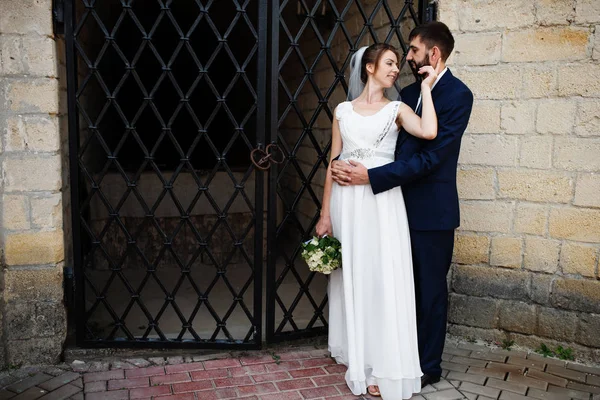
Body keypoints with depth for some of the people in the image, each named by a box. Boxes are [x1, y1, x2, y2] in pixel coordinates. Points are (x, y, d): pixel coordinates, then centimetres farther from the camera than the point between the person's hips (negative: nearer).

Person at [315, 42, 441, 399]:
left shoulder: (397, 110, 6)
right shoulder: (343, 110, 9)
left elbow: (429, 132, -15)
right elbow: (333, 163, 7)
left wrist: (426, 86, -6)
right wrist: (326, 214, 2)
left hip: (383, 202, -1)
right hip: (347, 201, 2)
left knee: (384, 279, -2)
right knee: (350, 279, 8)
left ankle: (385, 368, 7)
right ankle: (357, 357, 25)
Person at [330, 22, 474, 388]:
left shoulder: (458, 95, -12)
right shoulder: (408, 93, 11)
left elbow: (430, 157, -20)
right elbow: (396, 147, 10)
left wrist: (371, 176, -22)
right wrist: (354, 168, -8)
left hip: (432, 210, -6)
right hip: (403, 205, 7)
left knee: (430, 289, 7)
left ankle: (429, 367, 23)